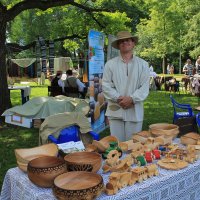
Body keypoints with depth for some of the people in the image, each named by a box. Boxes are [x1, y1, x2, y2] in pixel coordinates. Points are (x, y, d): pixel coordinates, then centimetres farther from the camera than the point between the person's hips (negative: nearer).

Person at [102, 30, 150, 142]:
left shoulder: (143, 64, 7)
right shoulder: (110, 64, 6)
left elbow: (145, 87, 0)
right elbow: (106, 85, 0)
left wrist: (132, 99, -14)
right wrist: (118, 98, -12)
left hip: (135, 111, 1)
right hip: (115, 110, 0)